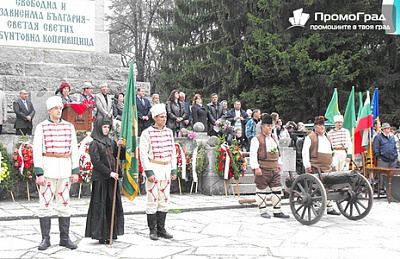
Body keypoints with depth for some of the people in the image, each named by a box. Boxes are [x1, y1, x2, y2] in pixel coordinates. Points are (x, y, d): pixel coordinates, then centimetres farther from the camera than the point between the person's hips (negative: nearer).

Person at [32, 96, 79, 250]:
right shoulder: (41, 127, 1)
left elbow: (74, 149, 10)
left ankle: (65, 238, 14)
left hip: (65, 169, 3)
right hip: (48, 168, -3)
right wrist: (39, 173, -12)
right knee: (45, 204, -1)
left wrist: (75, 171, 4)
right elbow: (37, 151, -4)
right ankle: (45, 239, 9)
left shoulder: (69, 126, 9)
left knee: (64, 204, 7)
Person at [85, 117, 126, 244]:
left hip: (112, 178, 7)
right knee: (100, 206, -3)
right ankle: (100, 235, 4)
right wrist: (109, 173, -16)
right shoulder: (94, 143, -5)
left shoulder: (111, 142, 14)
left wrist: (120, 147, -4)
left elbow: (121, 157, 14)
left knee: (112, 205, 9)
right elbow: (96, 162, -13)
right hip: (100, 179, -6)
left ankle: (110, 233, 17)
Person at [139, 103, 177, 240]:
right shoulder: (147, 133, -6)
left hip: (167, 169, 6)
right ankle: (152, 230, 7)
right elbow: (143, 154, -9)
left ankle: (161, 228, 18)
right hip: (154, 169, -5)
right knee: (152, 201, -2)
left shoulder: (169, 132, 11)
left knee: (164, 201, 9)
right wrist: (149, 172, -15)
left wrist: (174, 170, 9)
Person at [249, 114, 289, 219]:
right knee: (262, 190, 1)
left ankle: (277, 211, 12)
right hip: (262, 170, -7)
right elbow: (253, 154, -12)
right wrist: (256, 167, -18)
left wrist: (279, 163, 21)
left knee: (277, 189, 5)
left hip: (274, 169, 7)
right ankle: (263, 210, 11)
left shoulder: (274, 138, 16)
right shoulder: (256, 139, -7)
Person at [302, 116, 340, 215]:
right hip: (315, 168, -7)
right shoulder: (310, 137, 1)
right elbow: (305, 152, -6)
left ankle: (329, 208, 11)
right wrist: (307, 165, -14)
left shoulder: (327, 137, 24)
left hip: (327, 167, 7)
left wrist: (331, 164, 24)